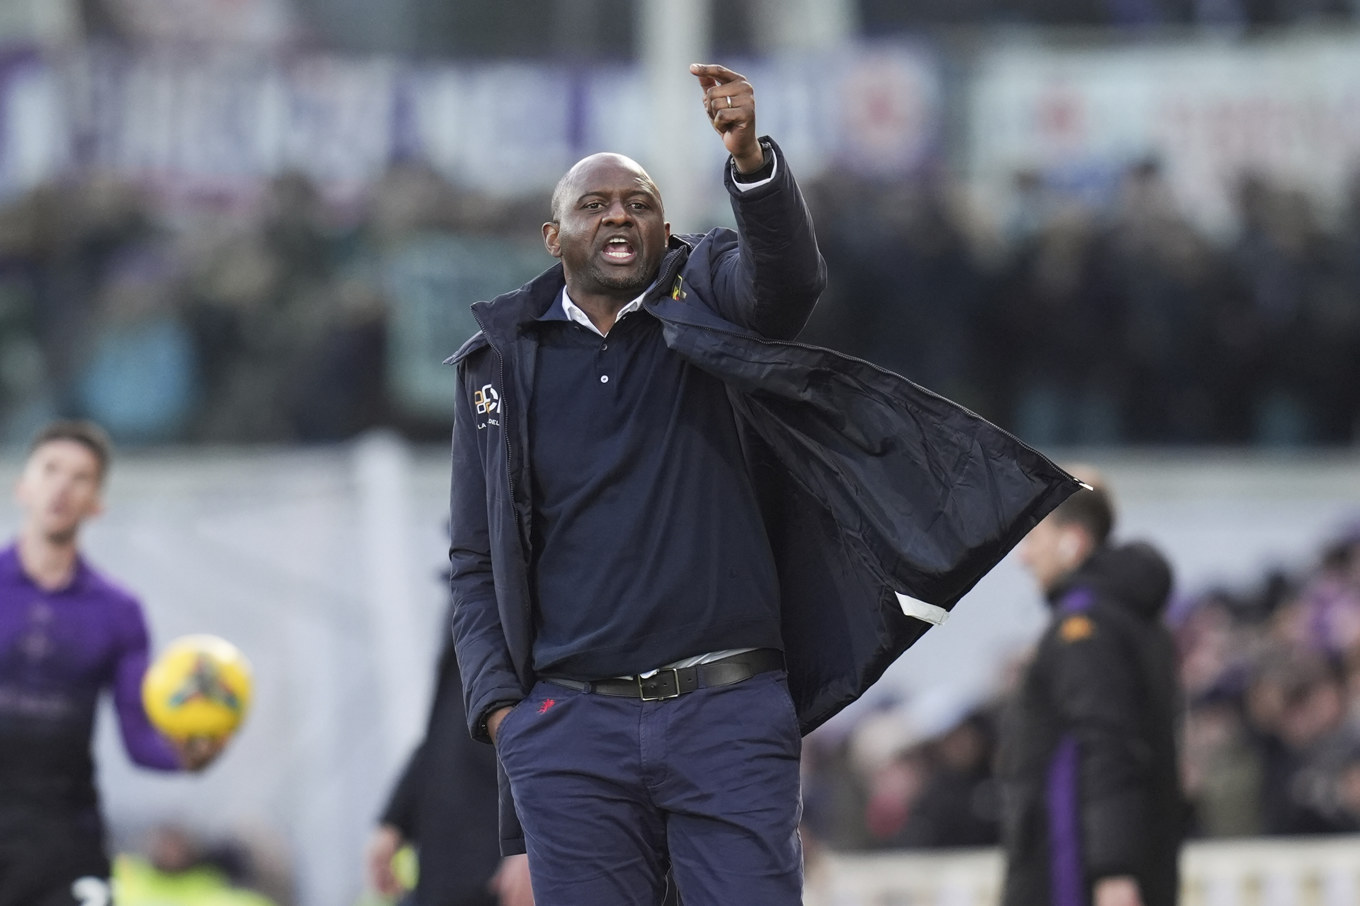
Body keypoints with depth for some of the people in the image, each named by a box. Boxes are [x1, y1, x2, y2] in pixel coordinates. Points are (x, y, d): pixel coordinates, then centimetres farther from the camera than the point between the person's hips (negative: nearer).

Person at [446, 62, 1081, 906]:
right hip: (571, 725, 1)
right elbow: (477, 561, 13)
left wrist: (752, 161, -35)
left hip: (728, 712, -1)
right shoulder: (500, 366, 11)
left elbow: (787, 279, -17)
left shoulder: (704, 296, 8)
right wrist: (497, 701, 0)